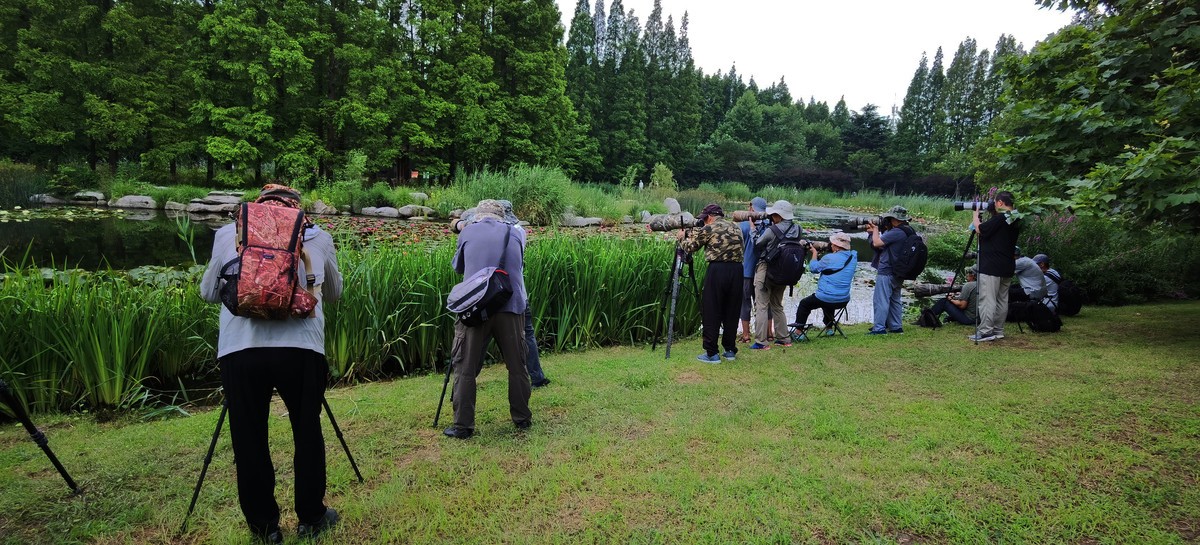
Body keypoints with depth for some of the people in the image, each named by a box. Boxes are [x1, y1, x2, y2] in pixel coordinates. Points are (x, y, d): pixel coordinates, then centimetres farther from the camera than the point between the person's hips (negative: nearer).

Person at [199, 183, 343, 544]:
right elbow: (333, 293, 28)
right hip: (302, 347, 0)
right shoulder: (319, 237, 16)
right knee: (308, 434, 15)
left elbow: (209, 292, 26)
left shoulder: (228, 234, 16)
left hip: (239, 348, 1)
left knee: (249, 440, 14)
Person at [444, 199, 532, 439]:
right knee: (517, 366, 13)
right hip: (511, 306, 1)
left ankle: (463, 425, 6)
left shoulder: (467, 232, 10)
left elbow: (458, 267, 24)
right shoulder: (515, 233, 12)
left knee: (465, 368, 6)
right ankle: (522, 419, 22)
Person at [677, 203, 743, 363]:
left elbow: (690, 247, 8)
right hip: (737, 269, 6)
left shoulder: (708, 229, 0)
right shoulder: (735, 227, 17)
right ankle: (730, 350, 21)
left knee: (711, 313, 2)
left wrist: (683, 237, 29)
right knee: (731, 312, 14)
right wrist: (694, 232, 33)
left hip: (717, 269, -6)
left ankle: (711, 353, 4)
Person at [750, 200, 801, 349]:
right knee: (777, 306, 20)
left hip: (766, 270, -6)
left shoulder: (771, 231, -17)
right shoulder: (797, 230, 0)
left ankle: (761, 342, -3)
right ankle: (784, 338, 23)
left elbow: (757, 246, -4)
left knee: (761, 306, -1)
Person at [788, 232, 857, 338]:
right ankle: (829, 328, 46)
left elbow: (814, 268, -4)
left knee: (804, 304, 18)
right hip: (844, 301, 7)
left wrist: (814, 252, 8)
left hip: (825, 299, -7)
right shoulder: (853, 257, -1)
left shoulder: (829, 258, -19)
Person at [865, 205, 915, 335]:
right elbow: (884, 243, 17)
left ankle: (879, 328, -5)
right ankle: (896, 327, 22)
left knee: (880, 300, -6)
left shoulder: (896, 232, -20)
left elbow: (877, 243, -17)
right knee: (894, 300, 17)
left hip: (886, 272, -10)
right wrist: (875, 231, 11)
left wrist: (876, 230, 0)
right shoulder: (908, 231, 12)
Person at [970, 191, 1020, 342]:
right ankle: (998, 331, 17)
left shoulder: (999, 218, -16)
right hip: (1007, 267, 9)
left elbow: (980, 229, -12)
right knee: (1002, 299, 12)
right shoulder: (1016, 221, 12)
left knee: (987, 300, -8)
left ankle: (985, 332, -9)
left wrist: (976, 216, 4)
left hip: (991, 267, -9)